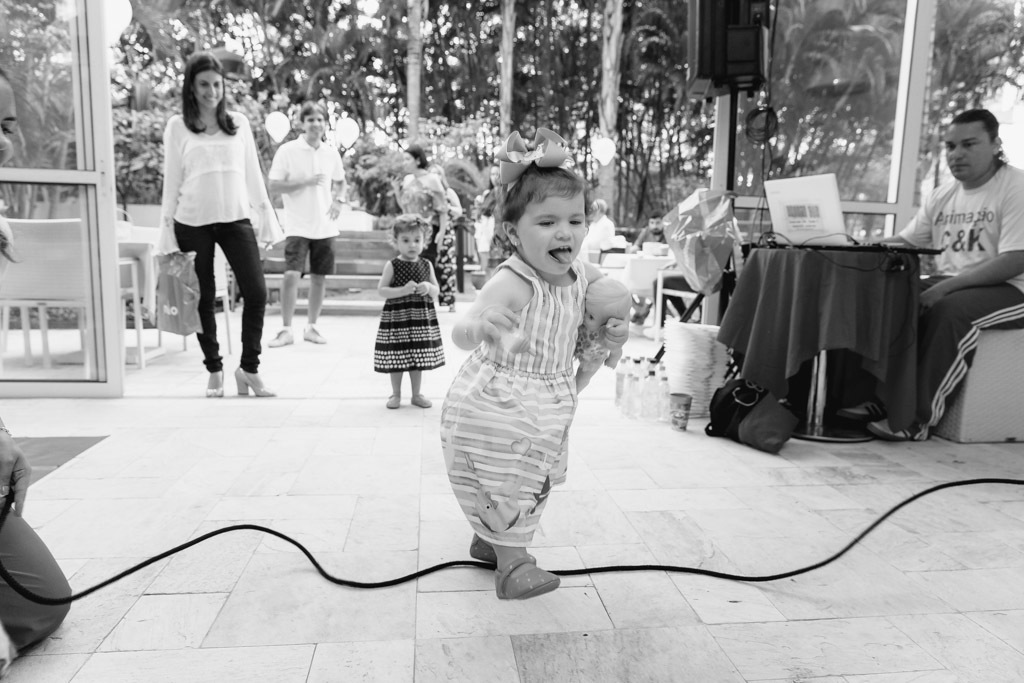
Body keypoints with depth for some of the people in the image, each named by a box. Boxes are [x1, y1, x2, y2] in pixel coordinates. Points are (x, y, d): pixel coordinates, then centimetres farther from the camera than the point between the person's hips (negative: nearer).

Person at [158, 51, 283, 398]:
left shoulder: (238, 123, 9)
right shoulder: (177, 127, 4)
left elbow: (253, 175, 10)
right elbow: (171, 182, 4)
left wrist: (267, 218, 6)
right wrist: (167, 233, 1)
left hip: (235, 218, 1)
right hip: (193, 222, -1)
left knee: (256, 293, -7)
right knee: (204, 299, 5)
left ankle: (249, 369, 8)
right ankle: (214, 371, 21)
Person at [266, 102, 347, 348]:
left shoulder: (331, 153, 7)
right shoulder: (287, 151, -5)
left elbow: (340, 182, 22)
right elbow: (273, 185, -7)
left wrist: (338, 200, 2)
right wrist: (305, 182, -17)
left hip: (324, 227, 4)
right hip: (298, 226, -4)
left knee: (319, 278, 7)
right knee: (291, 275, -12)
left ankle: (311, 327, 21)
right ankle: (286, 330, 1)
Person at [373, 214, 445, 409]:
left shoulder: (426, 265, 4)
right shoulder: (392, 265, -5)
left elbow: (436, 291, 8)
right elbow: (381, 290, -9)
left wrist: (428, 288, -15)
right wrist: (403, 290, -21)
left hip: (421, 316, 3)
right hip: (397, 316, -2)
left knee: (418, 357, 9)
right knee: (396, 357, 4)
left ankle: (416, 394, 23)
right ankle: (396, 394, 20)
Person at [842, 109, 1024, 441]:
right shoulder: (943, 194, 12)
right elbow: (906, 241, 14)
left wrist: (946, 286, -29)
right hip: (949, 284, 7)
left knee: (949, 309, -36)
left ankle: (919, 417, -30)